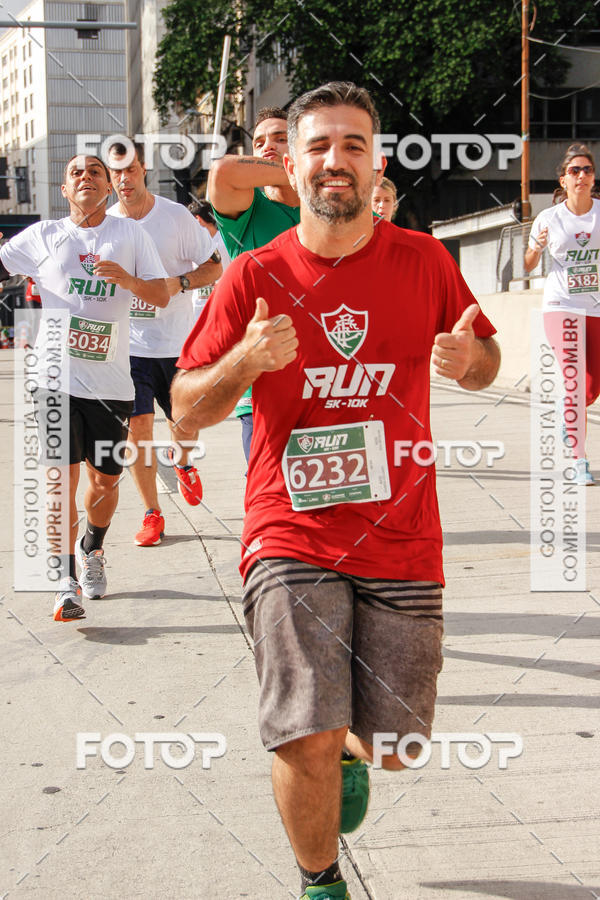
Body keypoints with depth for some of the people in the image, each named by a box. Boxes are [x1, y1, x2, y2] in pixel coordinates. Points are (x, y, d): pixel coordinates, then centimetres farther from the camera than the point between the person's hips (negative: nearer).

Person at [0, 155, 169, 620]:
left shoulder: (130, 234, 7)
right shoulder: (43, 236, 7)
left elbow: (162, 296, 2)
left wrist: (128, 279, -16)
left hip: (110, 381, 1)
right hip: (57, 376, -1)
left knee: (105, 479, 10)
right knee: (63, 478, -8)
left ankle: (92, 548, 39)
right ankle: (66, 581, 0)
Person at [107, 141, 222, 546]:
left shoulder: (176, 216, -5)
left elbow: (215, 267, -2)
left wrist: (180, 282, -17)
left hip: (178, 341, -1)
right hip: (129, 343, 2)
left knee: (185, 423, 6)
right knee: (138, 425, -4)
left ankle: (183, 462, 43)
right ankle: (152, 513, 9)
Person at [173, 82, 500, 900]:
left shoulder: (423, 260, 3)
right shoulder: (253, 278, -1)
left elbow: (485, 361, 15)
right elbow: (187, 410, 2)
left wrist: (468, 356, -10)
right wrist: (248, 359, -19)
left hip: (402, 540, 2)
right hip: (292, 540, -2)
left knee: (395, 744, 6)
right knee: (306, 742, -13)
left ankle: (350, 749, 46)